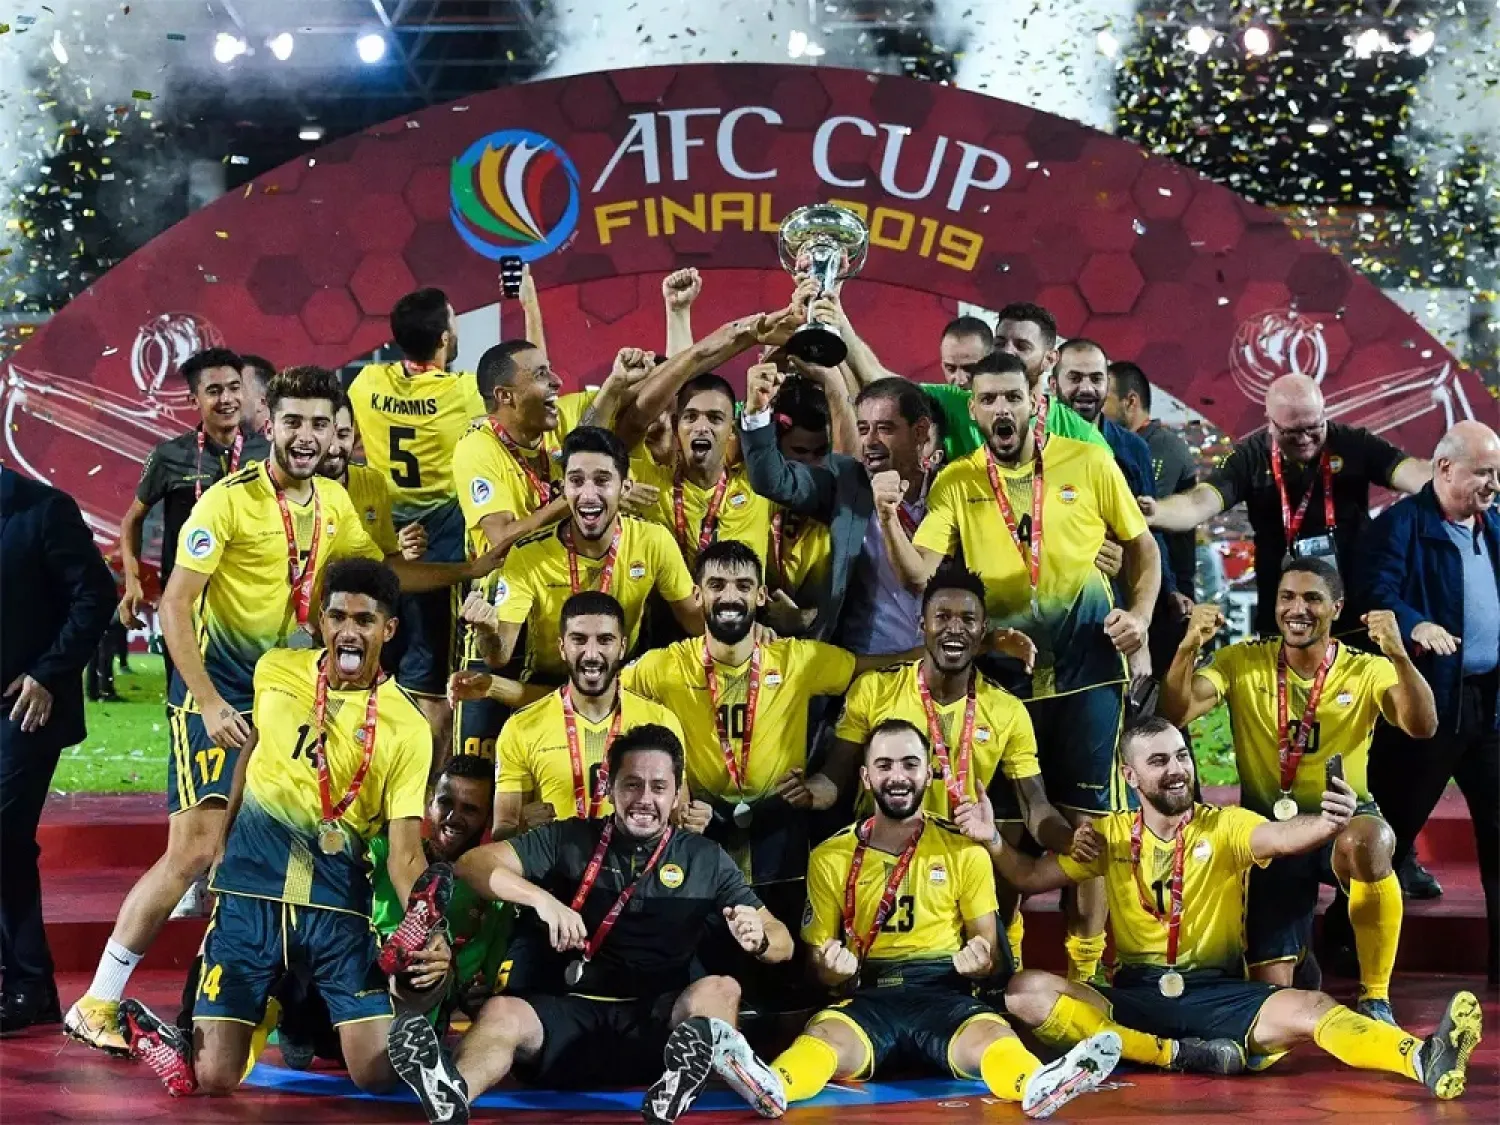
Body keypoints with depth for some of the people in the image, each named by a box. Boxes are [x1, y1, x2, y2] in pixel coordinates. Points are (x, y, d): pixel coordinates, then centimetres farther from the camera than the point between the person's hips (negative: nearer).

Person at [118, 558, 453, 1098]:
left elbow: (405, 852, -10)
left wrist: (428, 934, -28)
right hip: (251, 892, 1)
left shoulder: (408, 728, -7)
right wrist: (222, 844, 22)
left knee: (378, 1074, -10)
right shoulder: (275, 670, 1)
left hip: (338, 902, -1)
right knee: (213, 1079, -7)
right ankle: (146, 1028, 23)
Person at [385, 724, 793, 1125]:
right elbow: (473, 864, 1)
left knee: (721, 990, -27)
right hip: (568, 1013, -1)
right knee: (501, 1012, -30)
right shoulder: (570, 840, 9)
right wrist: (542, 898, -18)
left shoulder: (705, 859, 11)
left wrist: (758, 938, -17)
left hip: (655, 1022, 1)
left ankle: (708, 1049, -59)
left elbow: (782, 943, 9)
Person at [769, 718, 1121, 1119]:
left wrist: (979, 962, -12)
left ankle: (1039, 1087, -69)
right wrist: (832, 970, -13)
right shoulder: (829, 857, 10)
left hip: (945, 994, 0)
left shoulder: (965, 850, 11)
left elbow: (987, 946, 14)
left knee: (991, 1036, -36)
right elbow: (816, 960, 12)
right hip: (867, 997, 0)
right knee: (825, 1036, -37)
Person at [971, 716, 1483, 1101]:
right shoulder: (1111, 835, 8)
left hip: (1218, 993, -2)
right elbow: (1032, 877, 12)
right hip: (1135, 994, 2)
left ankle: (1425, 1061, -56)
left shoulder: (1226, 826, 0)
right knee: (1025, 992, -25)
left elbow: (1281, 837, -22)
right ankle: (1176, 1054, -31)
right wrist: (992, 840, -8)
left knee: (1311, 1007, -32)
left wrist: (1328, 824, -45)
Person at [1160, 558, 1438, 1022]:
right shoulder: (1242, 662, -3)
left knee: (1368, 845, -40)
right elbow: (1175, 715, -15)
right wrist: (1189, 648, -32)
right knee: (1272, 990, -6)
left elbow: (1422, 727, -23)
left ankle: (1375, 999, -20)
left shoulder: (1367, 670, -6)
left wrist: (1398, 655, -39)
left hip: (1344, 819, -1)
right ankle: (1297, 955, 35)